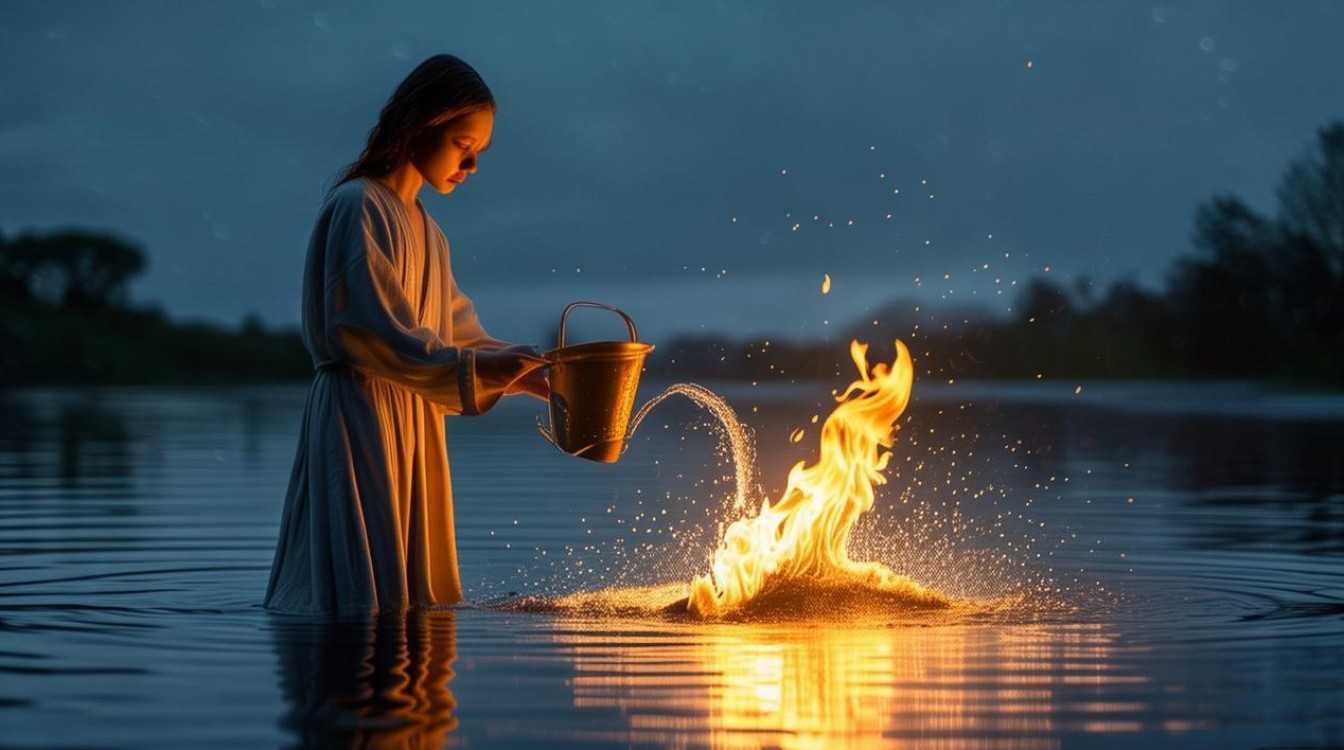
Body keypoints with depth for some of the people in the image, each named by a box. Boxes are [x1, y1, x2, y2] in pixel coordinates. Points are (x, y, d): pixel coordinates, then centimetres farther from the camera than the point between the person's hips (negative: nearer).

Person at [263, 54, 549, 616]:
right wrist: (477, 369, -23)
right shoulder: (359, 206, -8)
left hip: (415, 429, 9)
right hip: (359, 418, -9)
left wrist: (527, 376, 3)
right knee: (362, 598, -12)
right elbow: (366, 329, -19)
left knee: (412, 600, 7)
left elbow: (461, 335, 19)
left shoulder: (427, 232, 20)